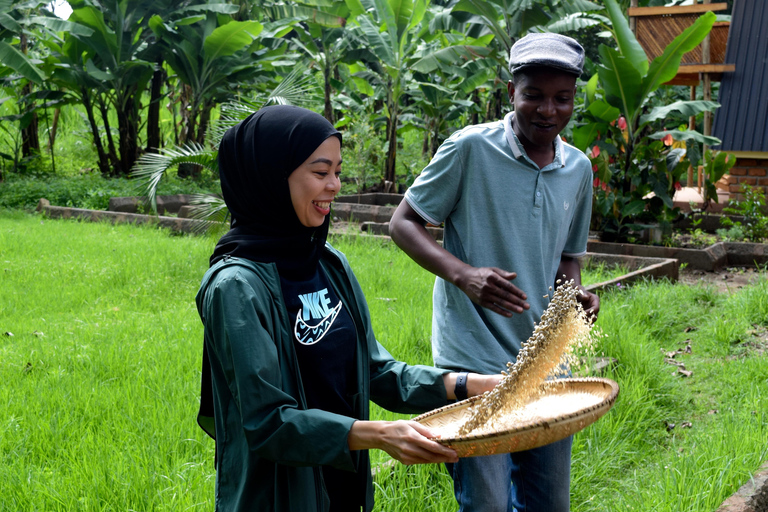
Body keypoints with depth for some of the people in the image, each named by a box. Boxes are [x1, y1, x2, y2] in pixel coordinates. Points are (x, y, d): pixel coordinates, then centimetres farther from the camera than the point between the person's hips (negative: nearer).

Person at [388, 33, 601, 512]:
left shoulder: (578, 169, 8)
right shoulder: (470, 148, -10)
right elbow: (403, 223, -6)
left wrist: (576, 293, -3)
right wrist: (463, 274, -22)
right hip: (475, 360, -5)